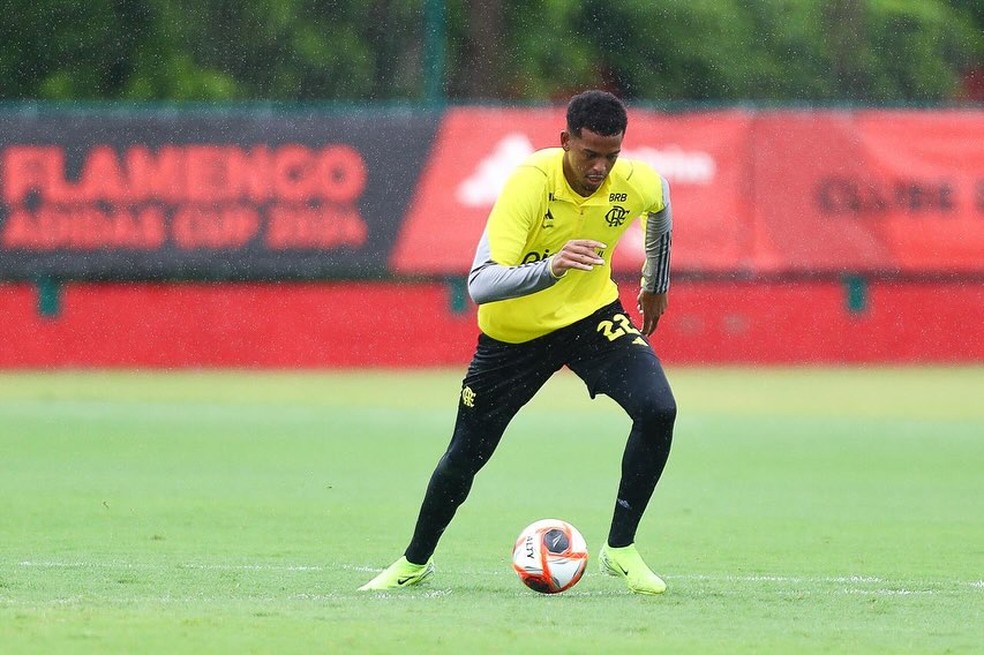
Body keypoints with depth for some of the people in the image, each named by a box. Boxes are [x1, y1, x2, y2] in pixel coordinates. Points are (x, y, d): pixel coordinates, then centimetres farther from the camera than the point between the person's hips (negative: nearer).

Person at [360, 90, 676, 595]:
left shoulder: (638, 184, -18)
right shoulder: (529, 184, -31)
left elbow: (660, 204, 11)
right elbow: (480, 285, -39)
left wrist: (656, 284, 21)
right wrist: (550, 268, -56)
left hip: (593, 316, 2)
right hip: (513, 332, -2)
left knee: (658, 411, -23)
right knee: (465, 455, 9)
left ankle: (620, 549, -7)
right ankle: (415, 562, 37)